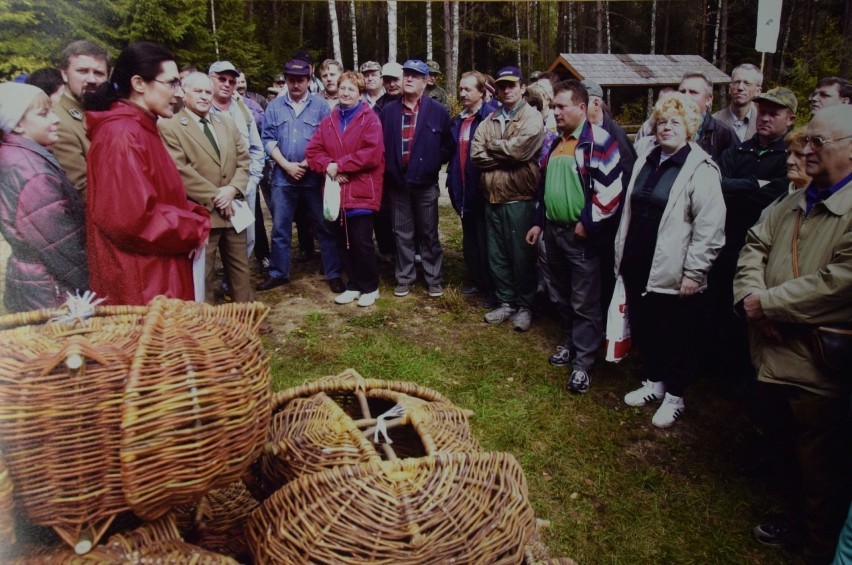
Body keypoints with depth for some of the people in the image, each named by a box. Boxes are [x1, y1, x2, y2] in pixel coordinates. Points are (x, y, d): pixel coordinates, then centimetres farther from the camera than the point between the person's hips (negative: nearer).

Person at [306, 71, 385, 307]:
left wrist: (339, 165, -15)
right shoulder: (328, 121, 12)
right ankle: (353, 285, 25)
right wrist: (328, 167, -14)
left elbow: (372, 153, -18)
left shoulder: (370, 119, -4)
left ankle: (370, 287, 15)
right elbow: (312, 150, 6)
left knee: (362, 242, -2)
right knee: (344, 242, 11)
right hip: (336, 190, 5)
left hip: (361, 190, -5)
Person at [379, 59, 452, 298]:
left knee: (429, 234, 8)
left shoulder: (438, 111, -1)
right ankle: (405, 278, 21)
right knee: (403, 234, 10)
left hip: (425, 183, -2)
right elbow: (381, 143, 9)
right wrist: (388, 169, 1)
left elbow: (447, 145, 2)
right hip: (397, 183, 2)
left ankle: (434, 279, 18)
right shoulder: (388, 111, 5)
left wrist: (432, 164, -5)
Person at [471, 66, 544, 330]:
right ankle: (506, 302, 26)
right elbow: (476, 155, 0)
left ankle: (525, 306, 17)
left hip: (520, 199, -6)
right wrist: (507, 155, -11)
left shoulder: (532, 117, -4)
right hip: (492, 198, 6)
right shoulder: (489, 120, 13)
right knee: (497, 255, 13)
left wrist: (492, 147, -4)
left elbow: (518, 149, -20)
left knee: (521, 256, 3)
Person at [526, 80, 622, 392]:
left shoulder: (598, 141, -12)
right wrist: (539, 222, 19)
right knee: (562, 296, 19)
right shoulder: (554, 142, 14)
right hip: (553, 231, 8)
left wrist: (587, 223, -17)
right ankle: (571, 342, 36)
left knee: (584, 303, 1)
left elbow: (610, 190, -18)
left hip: (581, 235, -8)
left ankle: (583, 362, 11)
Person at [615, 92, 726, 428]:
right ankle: (653, 381, 39)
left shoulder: (700, 169, -11)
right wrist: (621, 254, 15)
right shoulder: (646, 161, 11)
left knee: (674, 336, 9)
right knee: (643, 329, 18)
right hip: (637, 267, 7)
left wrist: (694, 272, -16)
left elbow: (710, 228, -15)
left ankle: (674, 396, 27)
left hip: (671, 272, -6)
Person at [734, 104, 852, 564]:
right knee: (782, 452, 24)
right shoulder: (792, 204, 11)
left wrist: (766, 303, -17)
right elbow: (754, 246, 10)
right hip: (773, 354, 7)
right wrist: (750, 294, -9)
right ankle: (795, 518, 46)